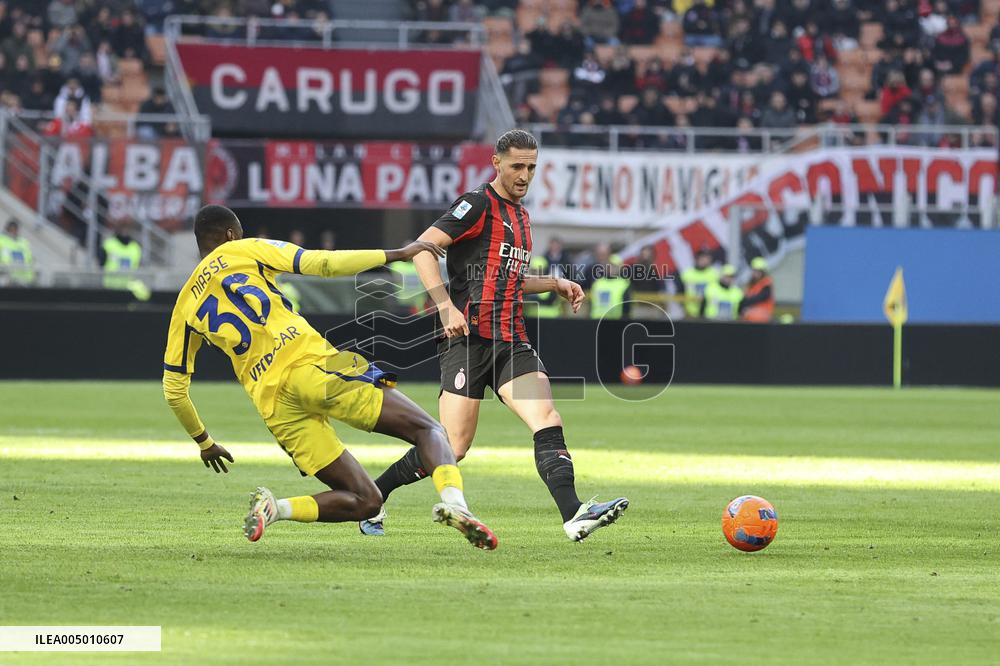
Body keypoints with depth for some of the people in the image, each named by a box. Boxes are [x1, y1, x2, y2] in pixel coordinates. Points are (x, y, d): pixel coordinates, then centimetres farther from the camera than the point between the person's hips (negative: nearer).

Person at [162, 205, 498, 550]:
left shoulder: (185, 305, 23)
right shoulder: (246, 250, 13)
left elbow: (173, 390, 25)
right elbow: (324, 263, 2)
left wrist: (204, 442, 41)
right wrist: (398, 254, 10)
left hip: (273, 404, 4)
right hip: (311, 364, -4)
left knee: (364, 501, 9)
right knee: (428, 430, 2)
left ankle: (274, 508, -14)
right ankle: (453, 500, -29)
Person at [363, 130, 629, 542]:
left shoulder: (520, 215, 21)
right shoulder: (478, 205, -5)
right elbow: (422, 248, -15)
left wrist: (555, 284, 20)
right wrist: (446, 306, -24)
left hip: (511, 340, 7)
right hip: (469, 337, -7)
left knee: (547, 418, -14)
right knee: (452, 448, -7)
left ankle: (574, 515, -25)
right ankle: (372, 496, 12)